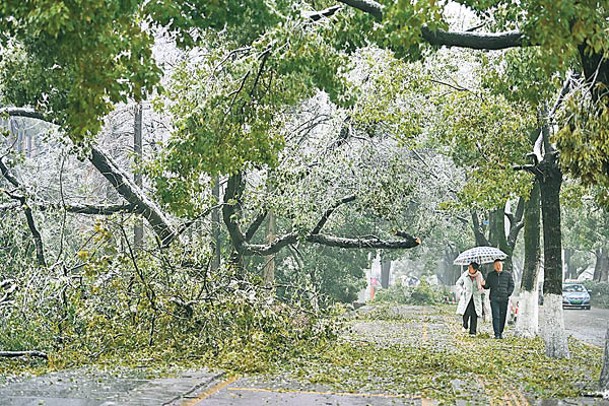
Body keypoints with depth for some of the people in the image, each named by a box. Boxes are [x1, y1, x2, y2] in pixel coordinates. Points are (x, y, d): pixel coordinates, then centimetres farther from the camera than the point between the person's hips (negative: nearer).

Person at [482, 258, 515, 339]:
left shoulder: (508, 274, 9)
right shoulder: (490, 275, 11)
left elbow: (511, 285, 11)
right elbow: (487, 285, 14)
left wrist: (508, 294, -1)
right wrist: (484, 285, -8)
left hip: (504, 299, 1)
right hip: (494, 299, 0)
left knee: (502, 316, 4)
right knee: (496, 316, -9)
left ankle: (501, 332, 15)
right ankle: (496, 334, -9)